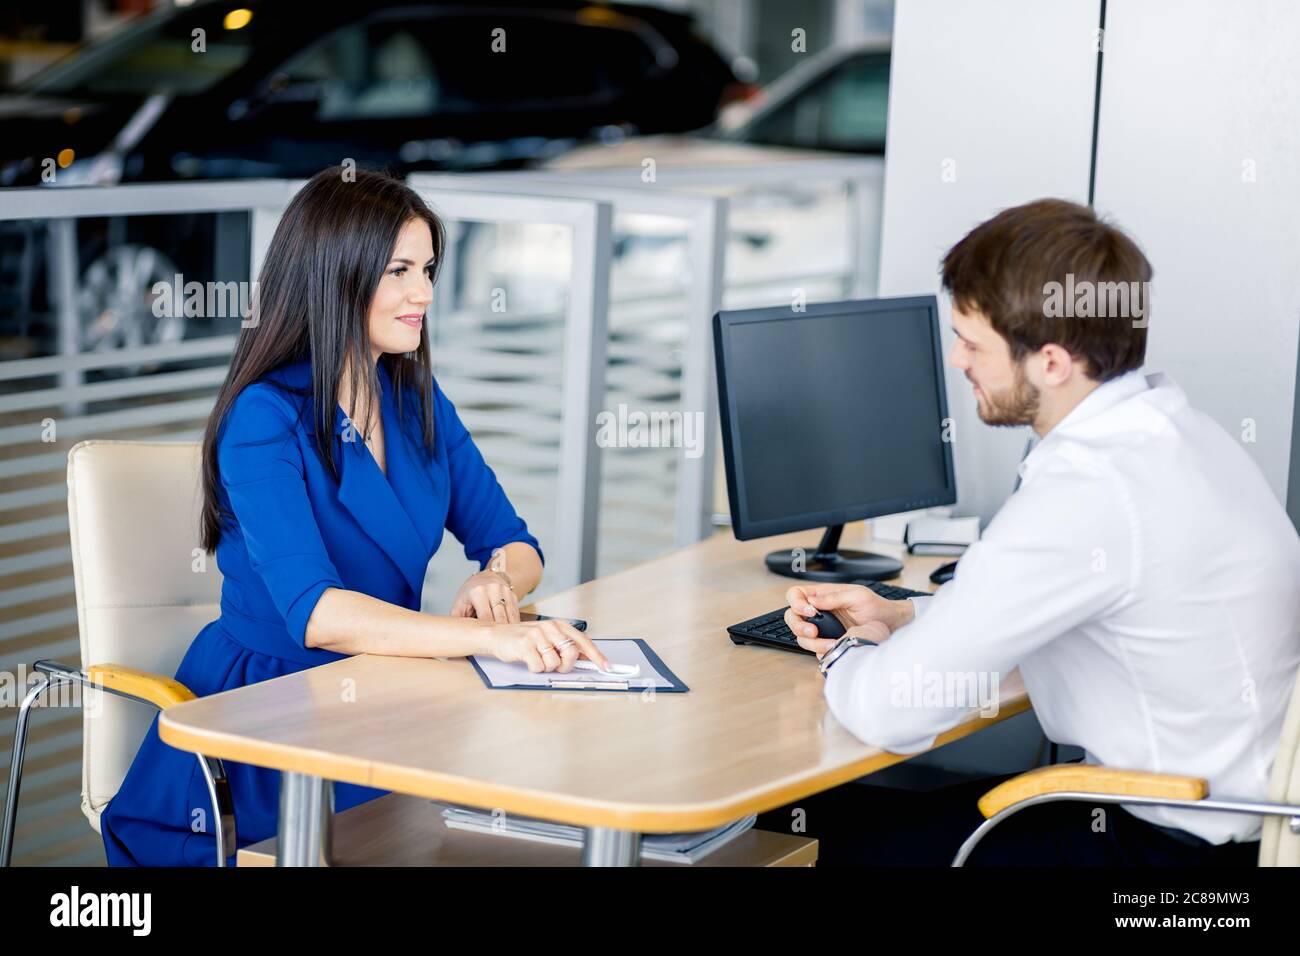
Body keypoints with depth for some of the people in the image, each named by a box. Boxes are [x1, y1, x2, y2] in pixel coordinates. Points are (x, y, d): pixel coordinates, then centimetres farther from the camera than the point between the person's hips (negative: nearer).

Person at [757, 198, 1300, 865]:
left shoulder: (1087, 492, -27)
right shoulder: (1167, 425, 3)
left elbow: (893, 712, -24)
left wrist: (843, 661, -1)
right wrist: (900, 617, 11)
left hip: (1176, 849, -9)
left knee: (834, 828, -1)